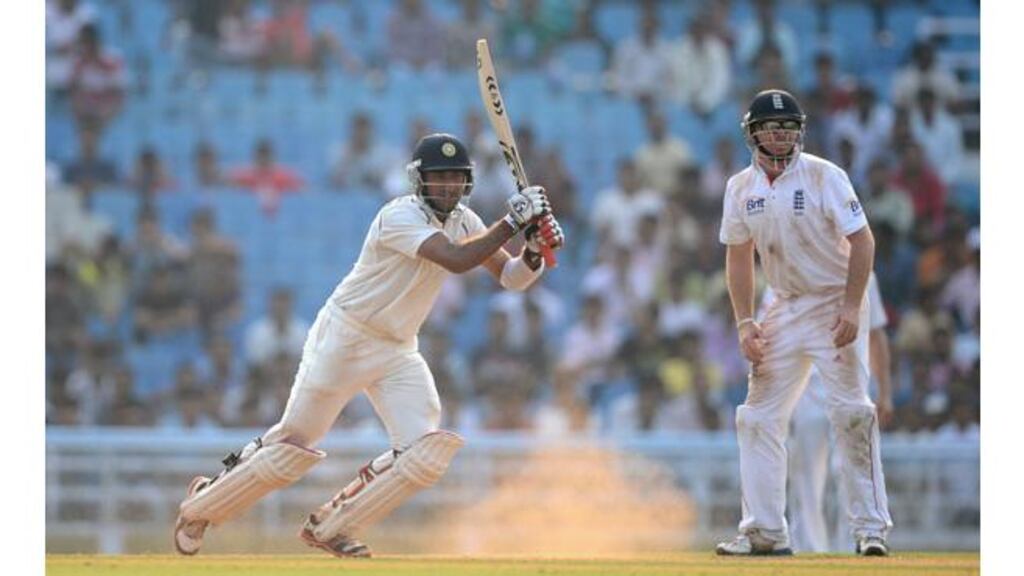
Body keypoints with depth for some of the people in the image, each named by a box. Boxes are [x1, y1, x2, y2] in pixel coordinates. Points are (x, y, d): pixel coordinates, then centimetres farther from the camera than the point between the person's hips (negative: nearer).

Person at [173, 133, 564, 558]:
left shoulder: (462, 221, 1)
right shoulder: (400, 216, -23)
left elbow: (510, 277, 1)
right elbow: (456, 260, -38)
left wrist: (535, 252, -19)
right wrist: (513, 222, -36)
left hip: (399, 351, 7)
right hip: (344, 341, -7)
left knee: (426, 454, -11)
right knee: (291, 449, -1)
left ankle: (329, 528, 4)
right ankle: (202, 505, 22)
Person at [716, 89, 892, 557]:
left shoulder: (824, 176, -12)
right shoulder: (740, 188, 2)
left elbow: (862, 240, -13)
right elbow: (738, 257, 10)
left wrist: (851, 307, -21)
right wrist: (744, 322, 1)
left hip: (835, 304, -6)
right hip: (785, 309, 6)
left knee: (851, 412, -12)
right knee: (758, 417, 2)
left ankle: (871, 528, -9)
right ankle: (764, 532, 6)